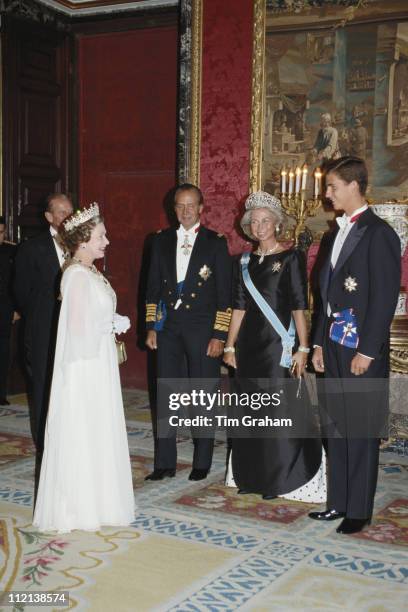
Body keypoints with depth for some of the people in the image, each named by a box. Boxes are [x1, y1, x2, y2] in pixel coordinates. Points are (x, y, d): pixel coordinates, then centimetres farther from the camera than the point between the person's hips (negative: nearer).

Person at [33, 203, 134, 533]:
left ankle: (94, 498, 28)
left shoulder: (91, 273, 11)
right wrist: (114, 325, -11)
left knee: (97, 432, 16)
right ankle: (78, 507, 14)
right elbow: (78, 327, -23)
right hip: (84, 367, -9)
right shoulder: (78, 275, -18)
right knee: (82, 434, 1)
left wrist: (113, 324, 0)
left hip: (97, 364, 9)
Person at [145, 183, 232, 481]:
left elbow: (224, 293, -4)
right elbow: (153, 286, 11)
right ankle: (165, 462, 16)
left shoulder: (215, 242, -2)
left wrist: (219, 335, -9)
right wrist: (151, 327, 6)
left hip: (202, 330, -3)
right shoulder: (162, 241, 9)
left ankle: (202, 463, 19)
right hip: (168, 329, 3)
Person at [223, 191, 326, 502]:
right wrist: (230, 346, 10)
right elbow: (239, 307, 12)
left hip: (277, 343, -6)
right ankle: (252, 476, 23)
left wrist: (303, 348, -15)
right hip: (249, 343, 6)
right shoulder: (246, 261, 11)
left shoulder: (291, 258, -5)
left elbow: (299, 307, -10)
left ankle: (279, 479, 12)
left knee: (277, 409, -2)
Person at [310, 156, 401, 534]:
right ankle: (338, 501, 23)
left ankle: (359, 510, 12)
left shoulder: (378, 234, -10)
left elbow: (385, 296, -15)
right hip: (335, 347, 8)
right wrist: (320, 342, 13)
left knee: (361, 431, 1)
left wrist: (367, 350, -17)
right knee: (336, 426, 12)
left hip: (362, 351, -8)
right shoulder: (339, 232, 15)